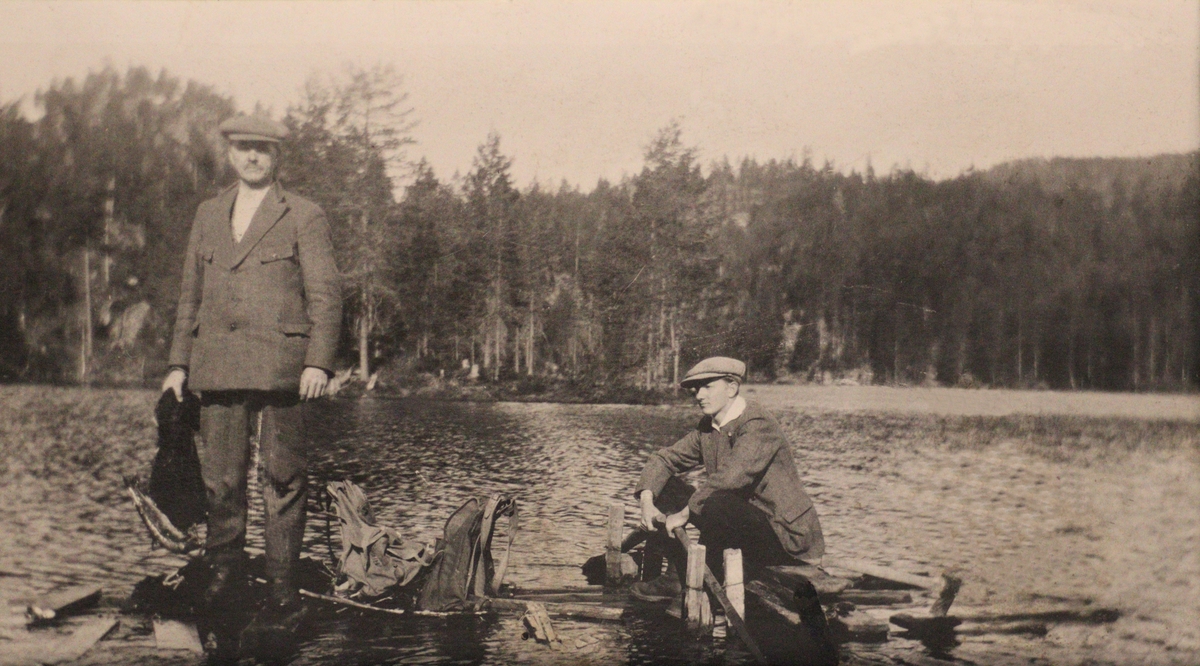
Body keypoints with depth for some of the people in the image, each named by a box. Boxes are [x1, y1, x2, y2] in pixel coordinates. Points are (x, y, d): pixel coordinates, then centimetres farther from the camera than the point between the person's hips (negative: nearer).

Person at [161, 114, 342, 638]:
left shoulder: (304, 217, 5)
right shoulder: (208, 215, 18)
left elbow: (325, 295, 0)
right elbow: (190, 294, 21)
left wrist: (319, 362, -11)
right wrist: (178, 363, 15)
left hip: (279, 367, -3)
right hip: (218, 367, 4)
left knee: (282, 477, -2)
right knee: (220, 475, 4)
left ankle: (283, 590, 6)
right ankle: (225, 565, 26)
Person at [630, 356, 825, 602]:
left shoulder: (758, 426, -19)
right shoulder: (707, 427, 7)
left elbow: (731, 477, -34)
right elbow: (665, 459, 11)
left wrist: (685, 514, -28)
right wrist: (647, 501, -8)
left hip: (783, 534, -8)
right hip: (745, 525, 8)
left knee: (718, 503, -37)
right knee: (665, 487, 2)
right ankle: (675, 574, -5)